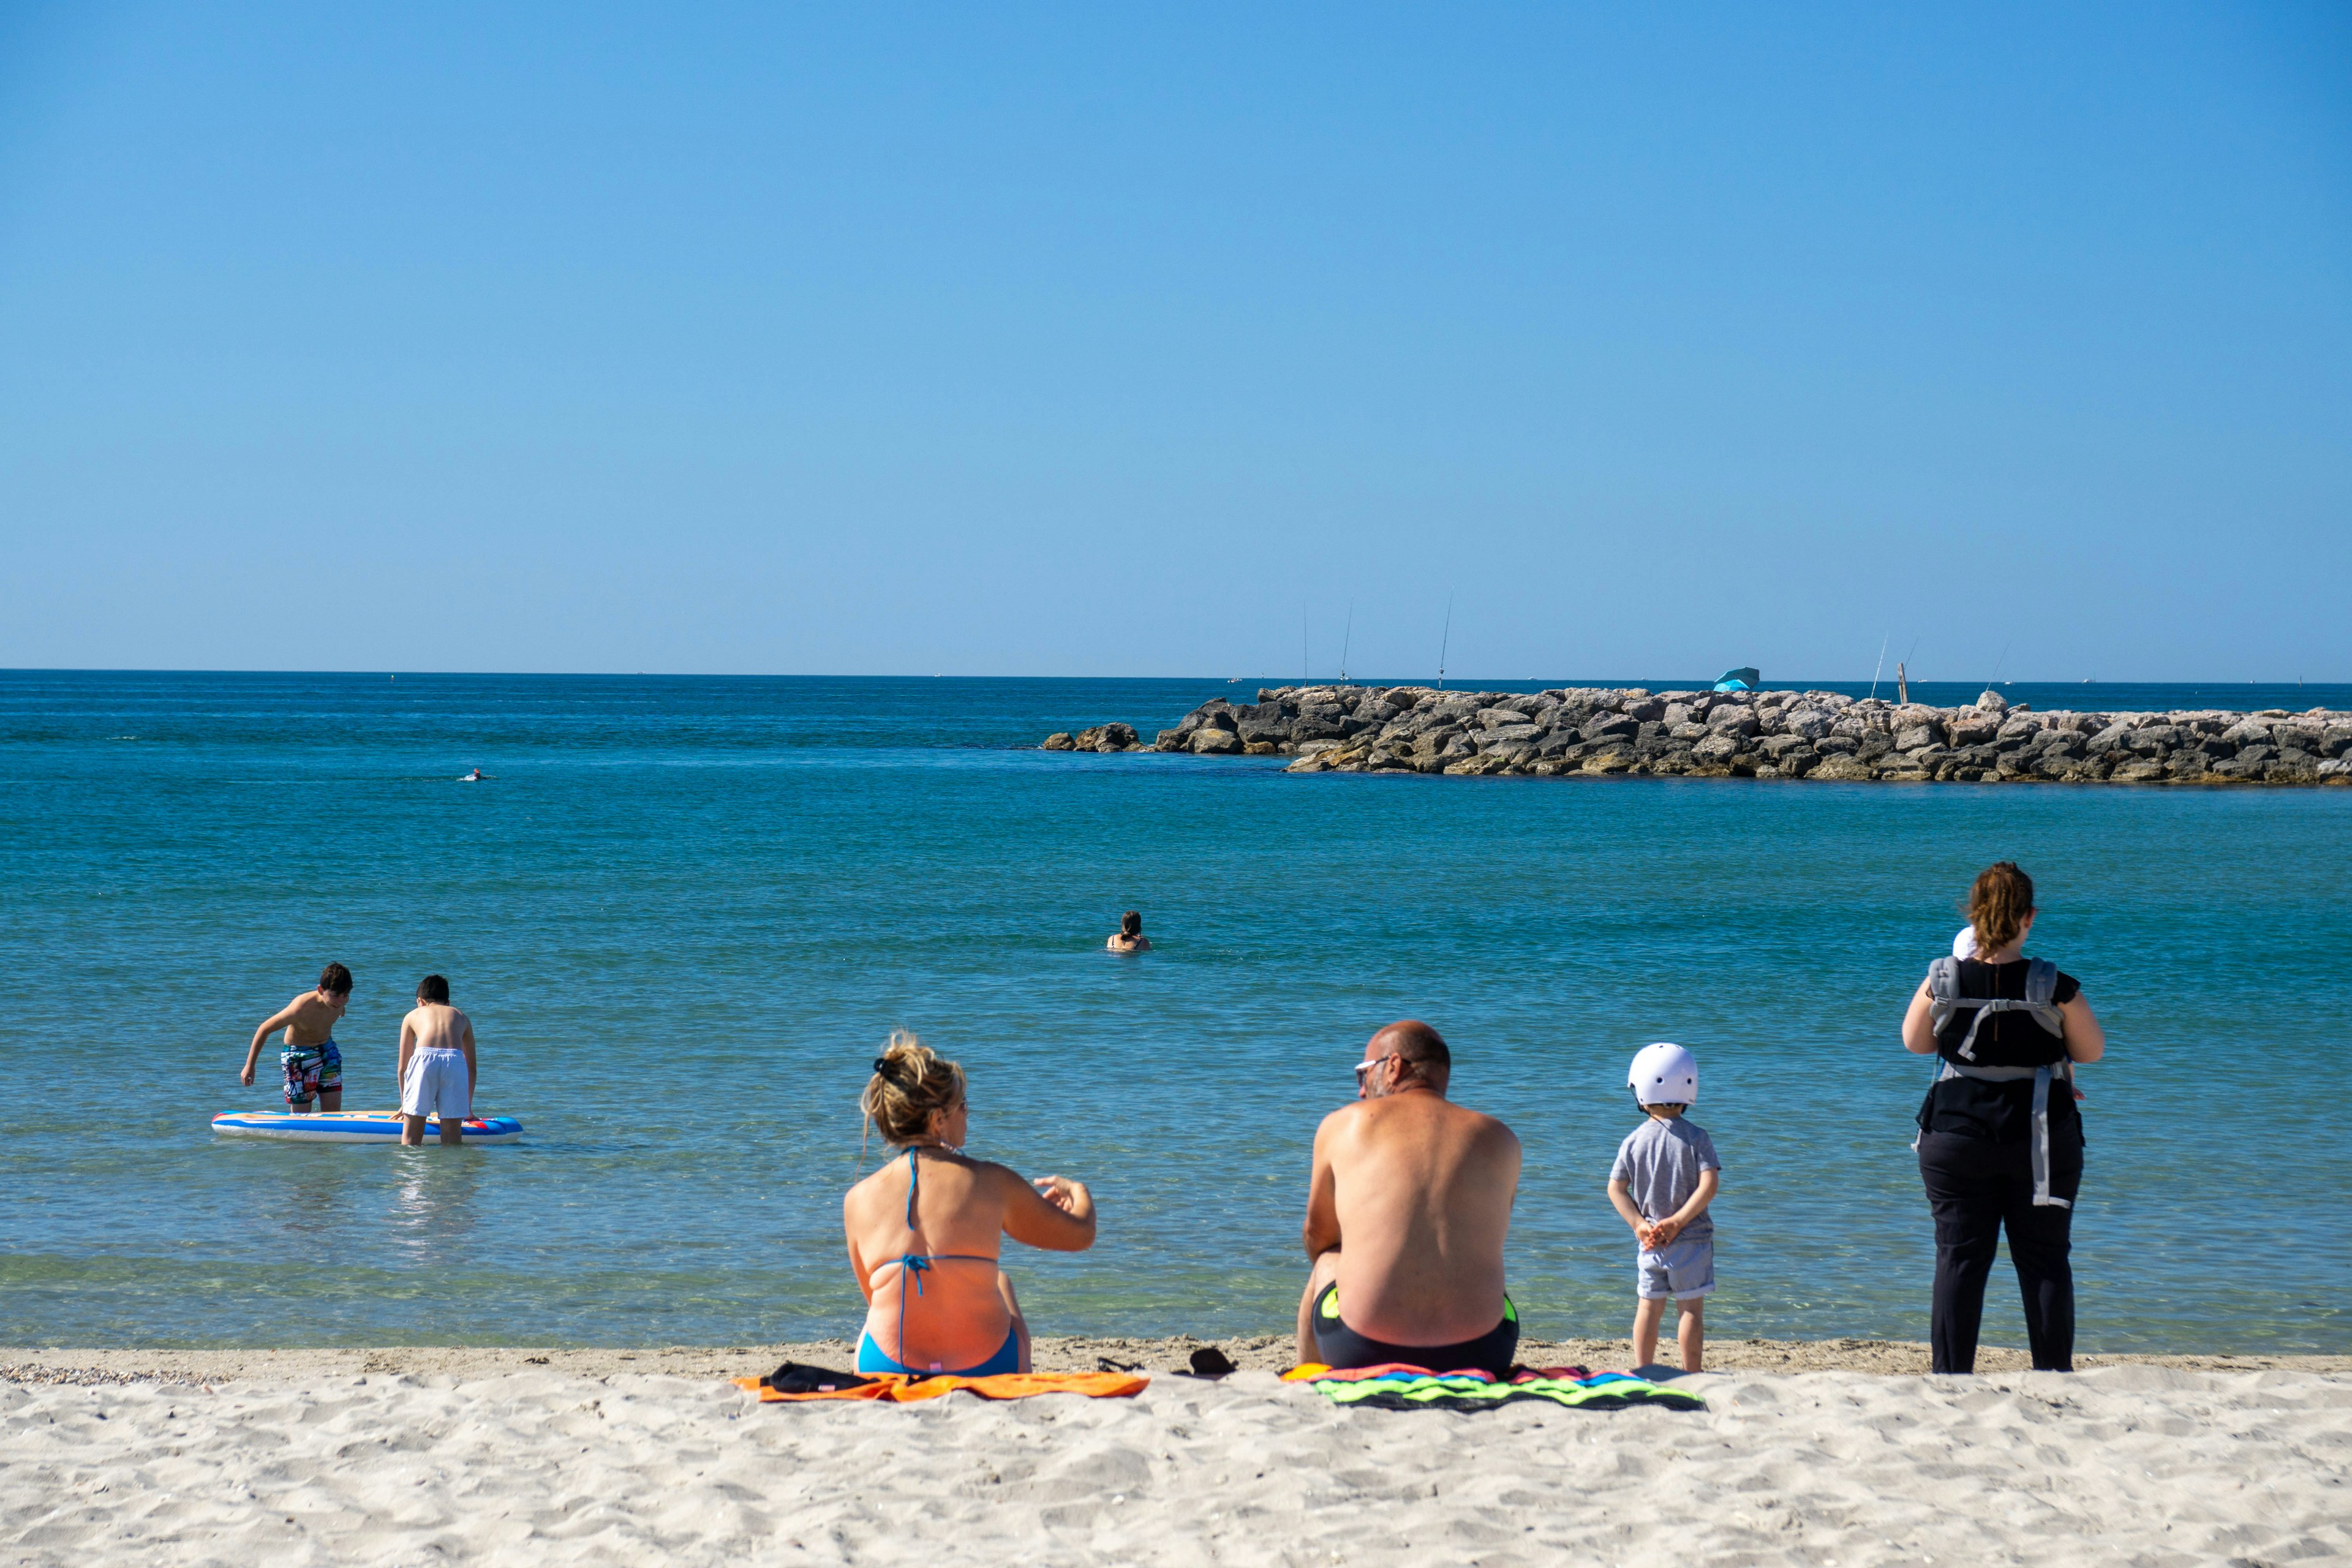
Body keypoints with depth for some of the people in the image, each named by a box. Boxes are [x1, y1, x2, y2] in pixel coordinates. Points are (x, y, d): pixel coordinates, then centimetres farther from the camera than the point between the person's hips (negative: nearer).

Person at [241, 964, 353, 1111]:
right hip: (299, 1057, -5)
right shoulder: (301, 1008, -32)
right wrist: (249, 1066, -13)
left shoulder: (341, 1000, -16)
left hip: (328, 1051, 5)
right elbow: (265, 1029, -20)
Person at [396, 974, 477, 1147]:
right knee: (452, 1133, 6)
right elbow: (472, 1068, 37)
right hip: (455, 1061, 1)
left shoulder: (413, 1016, 31)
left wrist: (404, 1103, 40)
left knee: (412, 1133, 6)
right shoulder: (461, 1017, 35)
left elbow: (402, 1067, 31)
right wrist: (468, 1106, 45)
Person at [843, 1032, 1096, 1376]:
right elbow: (1080, 1235, 6)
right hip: (985, 1373, -1)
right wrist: (1079, 1193, 30)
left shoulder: (858, 1200, -5)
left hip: (889, 1374, 1)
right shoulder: (991, 1183, -9)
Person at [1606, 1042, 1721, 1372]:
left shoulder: (1634, 1141, 0)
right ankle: (1692, 1376, 3)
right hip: (1691, 1239, -3)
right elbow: (1708, 1185, -15)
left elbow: (1616, 1189, -2)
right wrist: (1678, 1221, -13)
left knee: (1649, 1308, 11)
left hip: (1649, 1240, 3)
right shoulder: (1696, 1138, -7)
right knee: (1691, 1309, 2)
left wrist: (1638, 1223, -3)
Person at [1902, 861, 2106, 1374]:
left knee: (1958, 1260, 5)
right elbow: (2092, 1051, 2)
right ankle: (2054, 1378, 9)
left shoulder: (1942, 982, -7)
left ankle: (1949, 1379, 2)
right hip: (2040, 1139, -1)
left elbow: (1914, 1042, 10)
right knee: (2045, 1261, 8)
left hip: (1957, 1134, 1)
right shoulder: (2055, 988, -11)